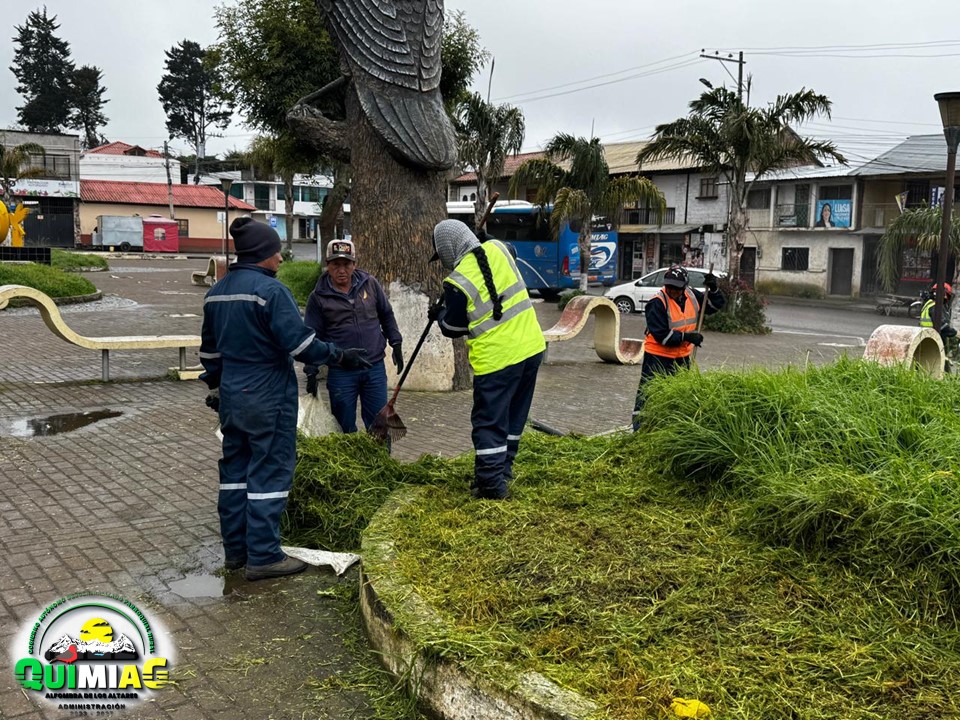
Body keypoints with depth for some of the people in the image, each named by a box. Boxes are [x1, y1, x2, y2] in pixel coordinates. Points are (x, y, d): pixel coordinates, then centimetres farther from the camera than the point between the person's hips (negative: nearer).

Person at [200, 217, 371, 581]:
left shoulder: (216, 292, 11)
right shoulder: (270, 289, -16)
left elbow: (209, 349, 19)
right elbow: (299, 343, -21)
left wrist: (216, 384, 30)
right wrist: (341, 356, -11)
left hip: (231, 397, 8)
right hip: (268, 399, -8)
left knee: (234, 469, 14)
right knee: (270, 472, -2)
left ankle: (235, 549, 23)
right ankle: (263, 556, 2)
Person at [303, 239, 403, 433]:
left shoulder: (370, 284, 3)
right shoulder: (319, 297, -4)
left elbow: (387, 315, 15)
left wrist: (396, 344, 11)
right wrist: (311, 372, -4)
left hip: (375, 367, 2)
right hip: (341, 373, -2)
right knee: (345, 427, 7)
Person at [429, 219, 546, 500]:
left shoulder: (458, 282, -15)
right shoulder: (498, 249, 2)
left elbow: (453, 329, -2)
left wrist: (440, 313, 18)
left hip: (496, 359, -7)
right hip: (531, 348, 7)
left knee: (489, 423, 3)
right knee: (513, 417, 18)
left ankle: (491, 485, 5)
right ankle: (503, 469, 30)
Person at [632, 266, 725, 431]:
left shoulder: (692, 295, -2)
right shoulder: (657, 303, -21)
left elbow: (715, 304, 11)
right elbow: (661, 335, -24)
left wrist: (714, 289, -8)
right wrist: (686, 337, -24)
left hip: (682, 355, 7)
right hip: (658, 355, -7)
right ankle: (639, 426, 1)